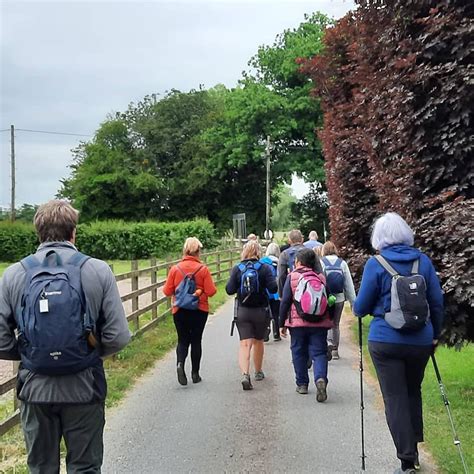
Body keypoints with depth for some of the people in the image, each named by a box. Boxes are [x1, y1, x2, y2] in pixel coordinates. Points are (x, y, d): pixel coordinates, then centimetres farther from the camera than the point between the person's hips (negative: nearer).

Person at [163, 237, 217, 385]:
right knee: (196, 340, 12)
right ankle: (195, 373, 17)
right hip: (199, 310, 0)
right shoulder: (203, 269, -10)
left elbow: (167, 291, -3)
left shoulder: (175, 269, -6)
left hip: (180, 310, 1)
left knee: (183, 340, 11)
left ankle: (180, 363, -16)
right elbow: (211, 291, -11)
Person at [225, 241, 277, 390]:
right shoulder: (264, 268, -7)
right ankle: (258, 372, 35)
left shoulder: (237, 269, -4)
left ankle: (245, 374, -23)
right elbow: (273, 288, -14)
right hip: (260, 311, 0)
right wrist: (269, 282, 7)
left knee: (245, 344, -3)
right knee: (258, 341, 19)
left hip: (242, 311, 0)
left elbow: (230, 290, -7)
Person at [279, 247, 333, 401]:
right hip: (319, 323, 1)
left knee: (299, 353, 13)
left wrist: (282, 323, 4)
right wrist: (328, 321, 22)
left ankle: (302, 384, 18)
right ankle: (321, 378, -23)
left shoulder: (292, 277, -2)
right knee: (319, 352, 1)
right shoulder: (321, 278, 6)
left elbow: (285, 302, -3)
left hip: (297, 322, -1)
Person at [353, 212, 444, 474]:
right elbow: (437, 302, 5)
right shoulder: (423, 261, 1)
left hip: (386, 342, -4)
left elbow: (361, 307, -4)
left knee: (395, 399, 3)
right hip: (420, 341, 4)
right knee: (413, 393, 21)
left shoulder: (376, 263, -8)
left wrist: (357, 309, 19)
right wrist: (435, 334, 17)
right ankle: (413, 450, 31)